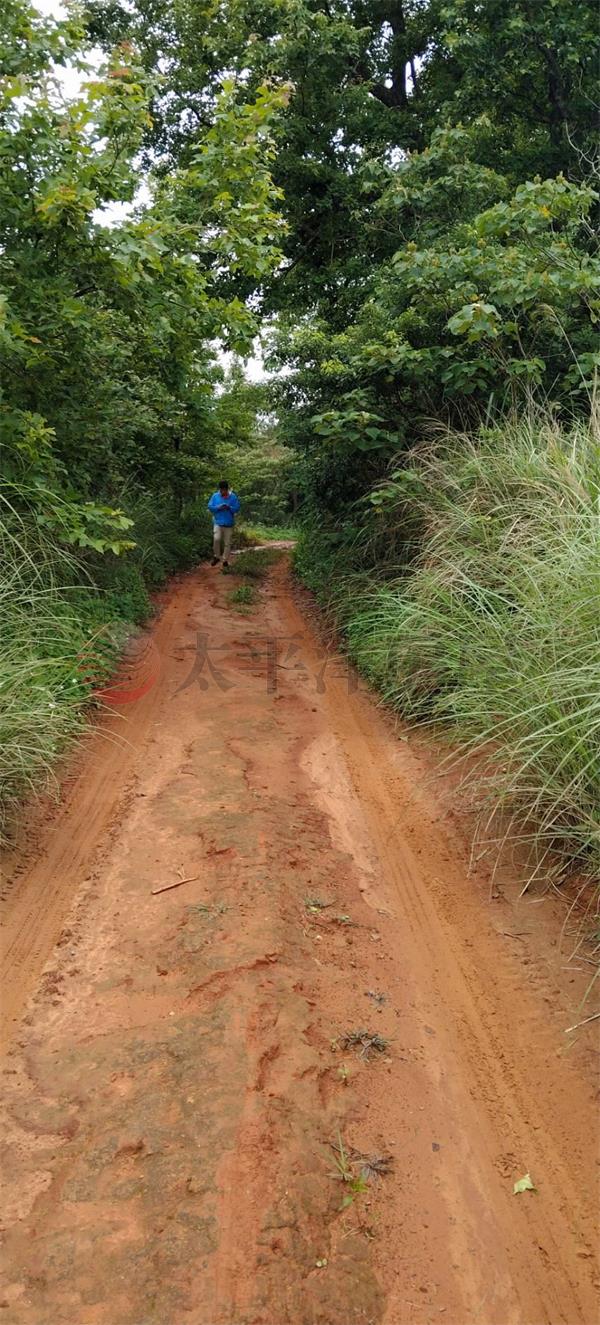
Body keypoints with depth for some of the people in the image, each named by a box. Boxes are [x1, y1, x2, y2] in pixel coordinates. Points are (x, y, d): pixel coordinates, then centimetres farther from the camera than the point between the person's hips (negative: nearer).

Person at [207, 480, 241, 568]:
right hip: (218, 522, 0)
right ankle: (216, 557, -2)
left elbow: (237, 508, -1)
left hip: (229, 523, 1)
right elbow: (210, 507, 2)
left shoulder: (233, 497, 0)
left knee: (227, 543, 5)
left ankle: (225, 560, 17)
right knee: (216, 539, -21)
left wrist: (229, 507, -19)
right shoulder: (215, 496, 2)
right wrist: (218, 507, -15)